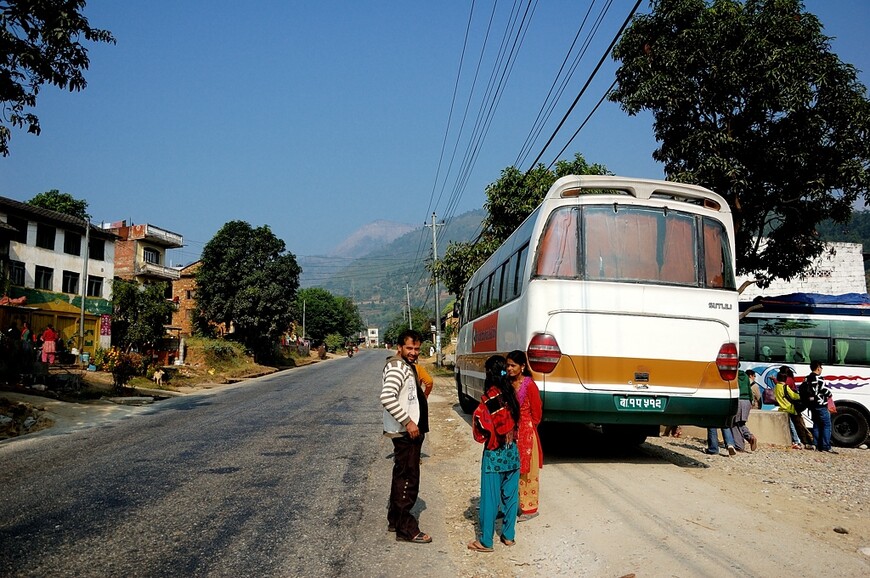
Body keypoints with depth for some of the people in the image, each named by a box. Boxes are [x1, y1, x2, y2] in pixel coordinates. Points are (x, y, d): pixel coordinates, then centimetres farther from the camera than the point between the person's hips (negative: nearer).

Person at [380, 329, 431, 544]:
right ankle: (406, 529, 3)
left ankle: (395, 519, 30)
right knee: (408, 478, -5)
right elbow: (387, 397, -32)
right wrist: (408, 422, -28)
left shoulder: (407, 366, 15)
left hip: (409, 431, 11)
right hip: (405, 432, -11)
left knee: (402, 475, 18)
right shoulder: (397, 368, -18)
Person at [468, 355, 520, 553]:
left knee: (490, 498, 1)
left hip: (494, 454, -6)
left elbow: (482, 425, -16)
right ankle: (508, 535, 24)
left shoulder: (490, 396, -16)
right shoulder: (511, 392, 2)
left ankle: (485, 541, 8)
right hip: (512, 451, 6)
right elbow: (515, 420, 5)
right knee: (510, 496, 14)